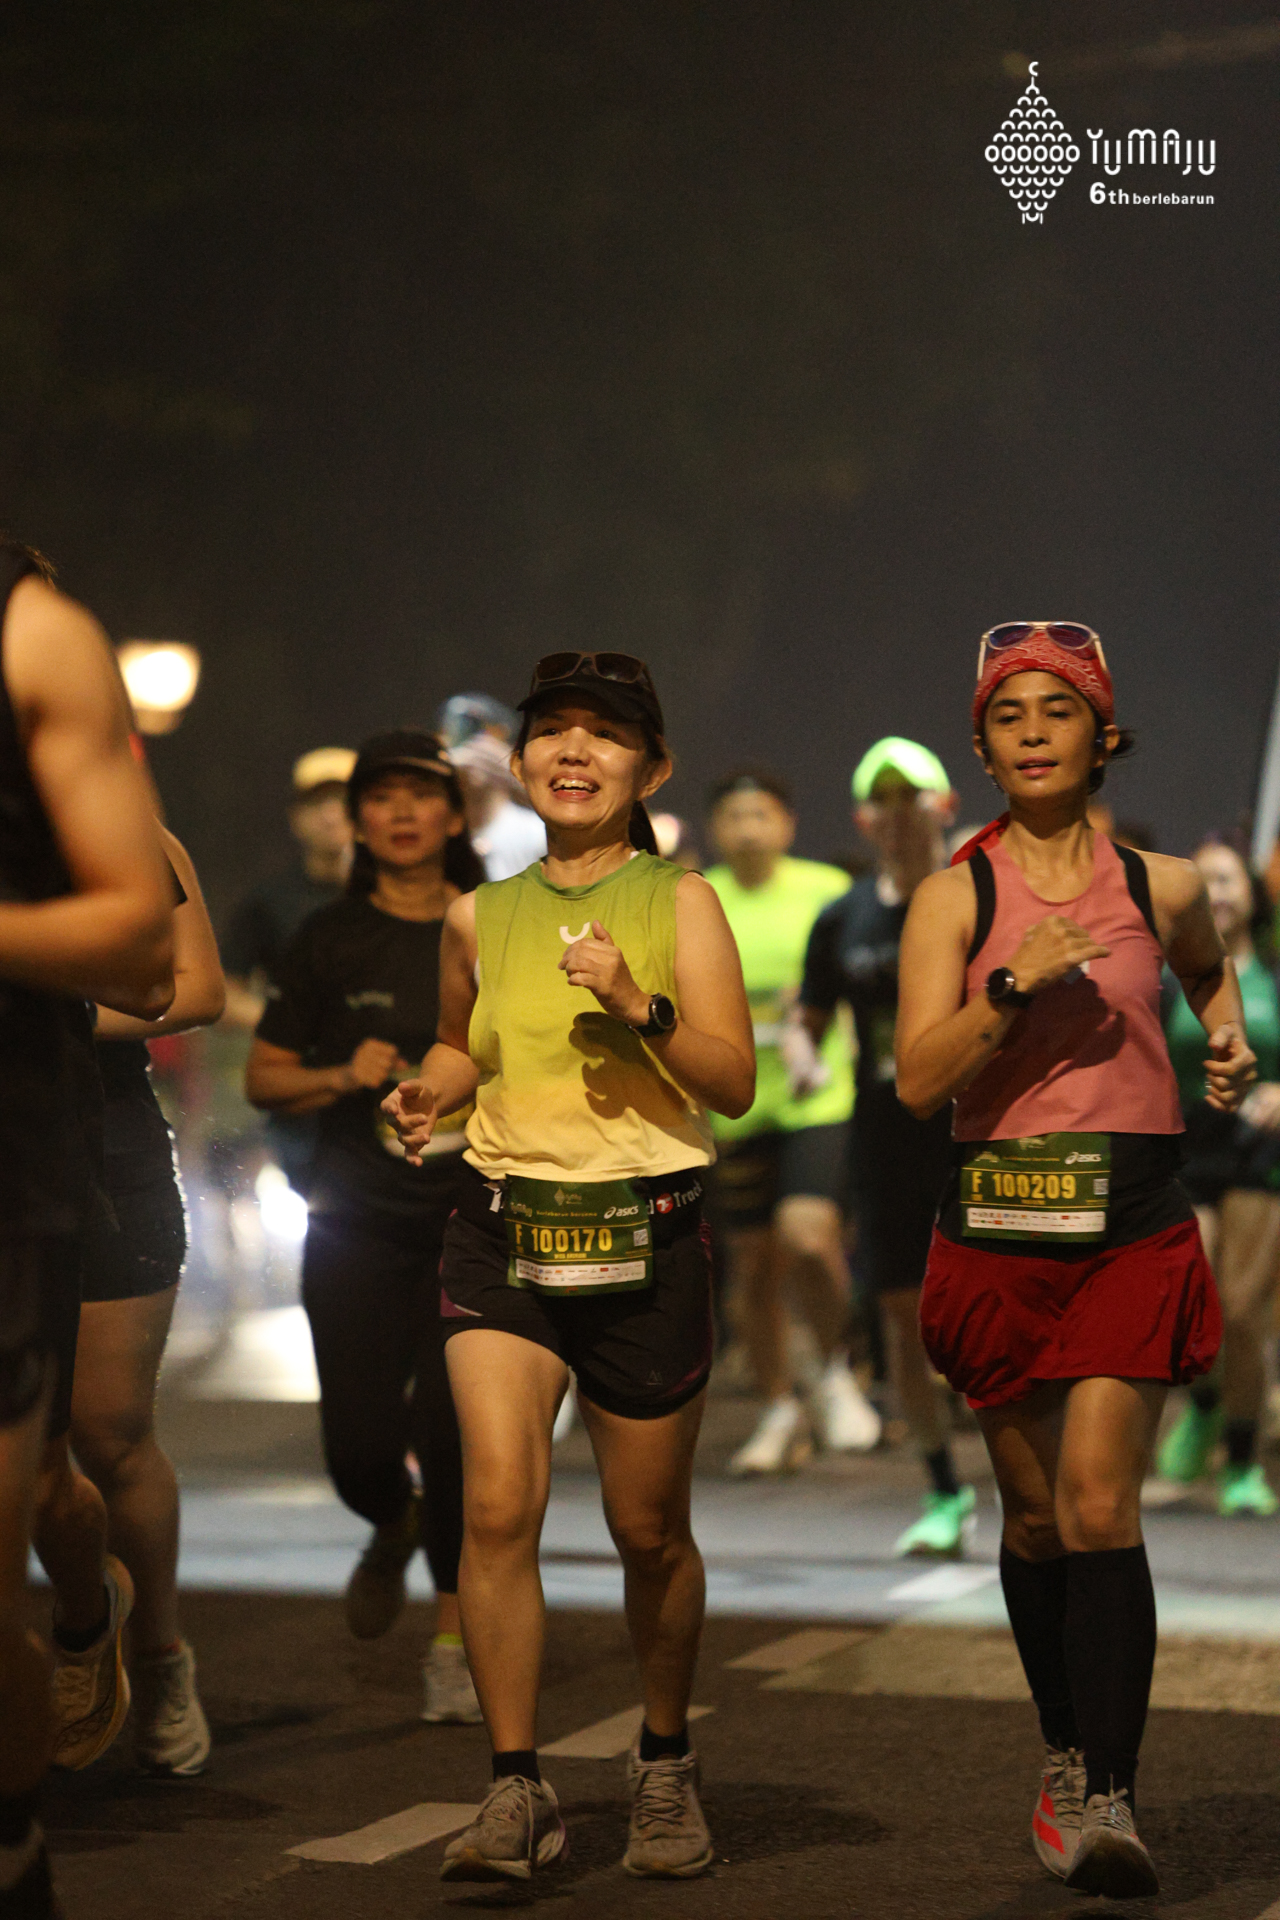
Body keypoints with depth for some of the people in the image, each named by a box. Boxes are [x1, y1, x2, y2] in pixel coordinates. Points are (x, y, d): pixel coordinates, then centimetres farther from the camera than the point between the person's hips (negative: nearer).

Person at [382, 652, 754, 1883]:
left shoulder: (678, 903, 0)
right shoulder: (479, 918, 8)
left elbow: (735, 1082, -5)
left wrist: (639, 1006, -19)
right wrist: (429, 1095, 5)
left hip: (645, 1238, -1)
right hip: (502, 1232, 2)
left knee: (648, 1529, 8)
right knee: (498, 1505, -14)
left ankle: (666, 1764, 31)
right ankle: (517, 1792, -7)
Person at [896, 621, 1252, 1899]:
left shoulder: (1161, 886, 6)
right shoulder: (956, 897, 1)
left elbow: (1209, 965, 31)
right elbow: (918, 1081, -9)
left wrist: (1229, 1035, 12)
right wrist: (1016, 982, -20)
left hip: (1133, 1227, -1)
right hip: (998, 1227, 1)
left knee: (1101, 1506, -13)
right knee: (1035, 1514, 10)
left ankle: (1106, 1796, -15)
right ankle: (1069, 1752, 30)